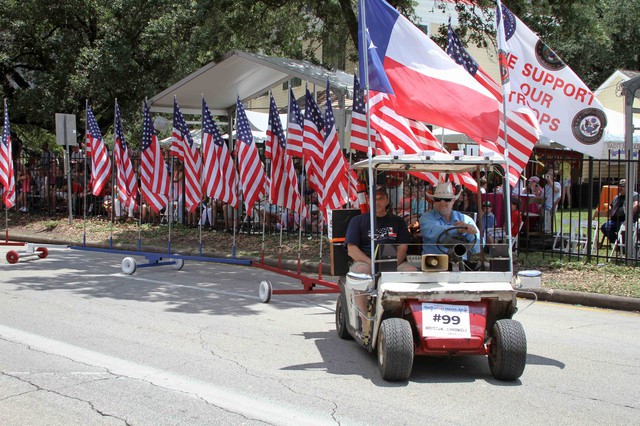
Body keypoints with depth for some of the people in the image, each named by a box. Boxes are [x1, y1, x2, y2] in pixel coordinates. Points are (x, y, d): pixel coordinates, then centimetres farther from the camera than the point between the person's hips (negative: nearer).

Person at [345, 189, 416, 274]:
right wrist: (372, 264, -13)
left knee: (411, 270, -30)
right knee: (361, 270, -36)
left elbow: (402, 247, 10)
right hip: (365, 261, -1)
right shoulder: (357, 221, 14)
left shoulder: (398, 221, 20)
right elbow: (351, 250, 3)